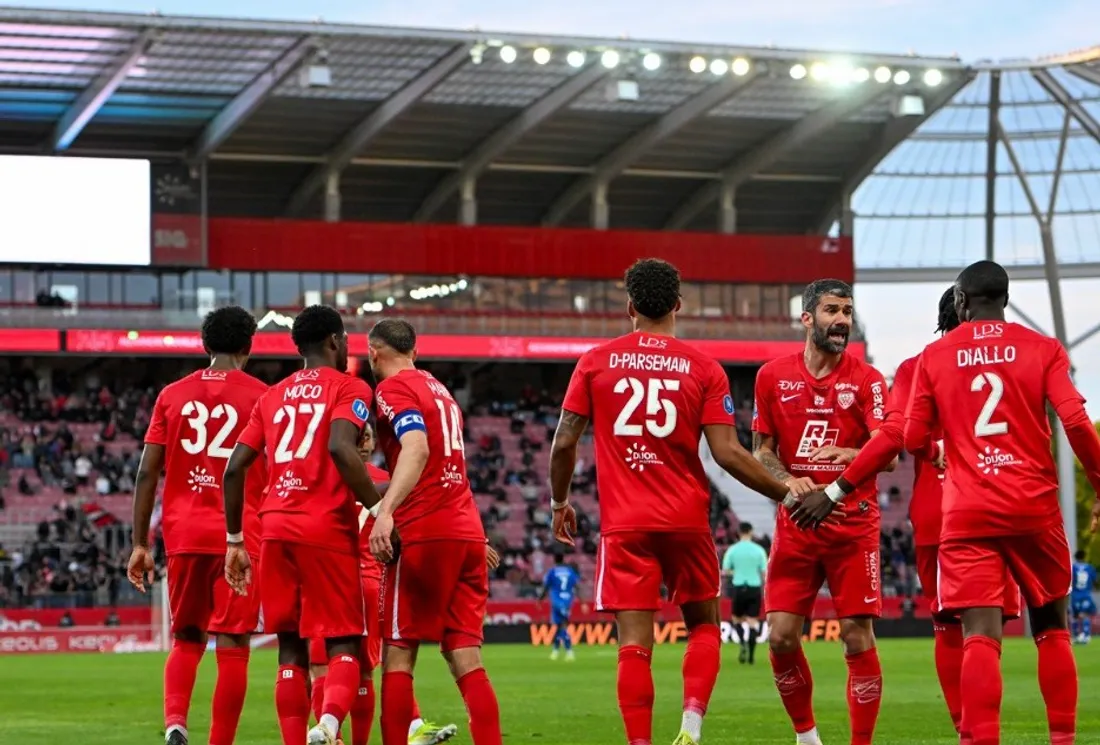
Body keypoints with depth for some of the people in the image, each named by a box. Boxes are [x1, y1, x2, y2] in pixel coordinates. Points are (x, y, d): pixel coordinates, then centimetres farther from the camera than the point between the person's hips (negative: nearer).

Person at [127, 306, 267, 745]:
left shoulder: (173, 395, 8)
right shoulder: (262, 397, 1)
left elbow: (146, 474, 5)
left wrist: (140, 545, 9)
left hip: (184, 535, 3)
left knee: (186, 640, 15)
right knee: (232, 646, 1)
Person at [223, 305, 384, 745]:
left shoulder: (273, 396, 18)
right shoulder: (350, 388, 2)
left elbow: (234, 468, 11)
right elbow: (340, 448, -18)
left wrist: (234, 540, 17)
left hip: (275, 527, 5)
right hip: (327, 528, -5)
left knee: (291, 649, 11)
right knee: (344, 646, -2)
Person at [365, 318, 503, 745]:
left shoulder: (393, 389, -4)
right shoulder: (440, 390, 22)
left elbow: (416, 449, -21)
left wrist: (385, 511, -31)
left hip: (424, 533, -7)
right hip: (468, 531, 7)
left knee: (398, 654, -2)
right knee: (465, 657, 4)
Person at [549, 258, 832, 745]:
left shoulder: (595, 362, 2)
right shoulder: (703, 368, 0)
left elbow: (564, 443, 2)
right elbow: (727, 453, -7)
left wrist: (559, 503, 17)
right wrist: (785, 493, 4)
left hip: (624, 523, 0)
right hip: (686, 521, 0)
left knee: (634, 644, -1)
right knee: (704, 625, 17)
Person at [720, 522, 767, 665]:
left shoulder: (732, 550, -1)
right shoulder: (759, 550, -2)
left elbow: (725, 572, -1)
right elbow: (764, 572, -3)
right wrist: (766, 591, 9)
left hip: (739, 588, 0)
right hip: (754, 588, 0)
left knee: (737, 618, 17)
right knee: (752, 622, 4)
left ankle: (743, 643, -9)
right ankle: (751, 655, -1)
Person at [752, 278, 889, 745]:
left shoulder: (867, 380, -1)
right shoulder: (773, 376, 6)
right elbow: (761, 449, 9)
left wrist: (848, 454, -32)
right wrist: (788, 482, -12)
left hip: (854, 525, -2)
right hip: (796, 525, 2)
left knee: (858, 637, -6)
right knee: (781, 638, -2)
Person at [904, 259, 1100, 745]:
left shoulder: (934, 357, 5)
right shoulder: (1042, 350, 3)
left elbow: (913, 439, 8)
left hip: (967, 514, 0)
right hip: (1034, 508, 0)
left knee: (980, 636, -8)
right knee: (1051, 628, 17)